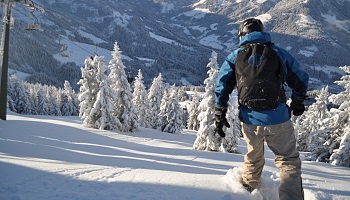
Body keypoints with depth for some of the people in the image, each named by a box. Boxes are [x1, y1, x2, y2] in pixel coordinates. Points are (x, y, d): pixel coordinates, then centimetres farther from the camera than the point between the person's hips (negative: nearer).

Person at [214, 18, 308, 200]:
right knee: (289, 162, 9)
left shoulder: (235, 56, 6)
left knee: (253, 159, 25)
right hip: (278, 119, -2)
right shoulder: (278, 53, 5)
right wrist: (298, 102, 30)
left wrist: (219, 114, 9)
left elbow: (222, 86, 3)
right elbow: (301, 79, 14)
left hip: (249, 120, 3)